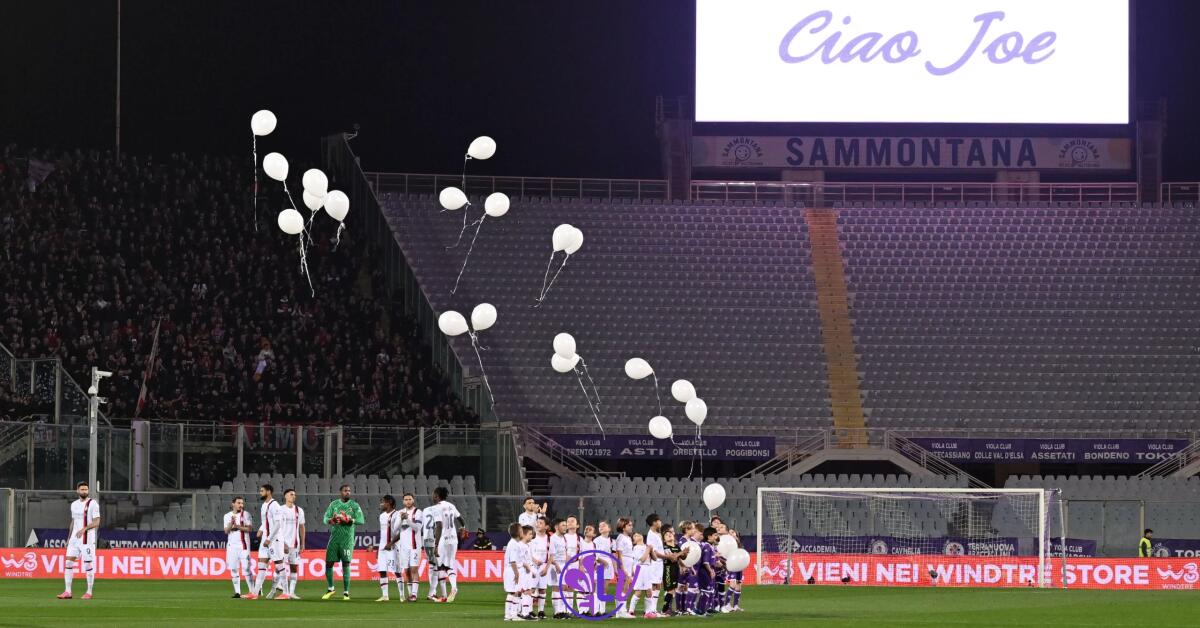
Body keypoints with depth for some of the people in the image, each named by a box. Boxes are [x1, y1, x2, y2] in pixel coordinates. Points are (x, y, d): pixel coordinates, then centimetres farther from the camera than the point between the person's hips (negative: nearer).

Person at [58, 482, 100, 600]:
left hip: (87, 539, -6)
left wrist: (84, 529, -25)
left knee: (88, 565, -3)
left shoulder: (92, 504, -6)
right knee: (68, 563, -1)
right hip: (74, 538, 6)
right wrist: (68, 538, 19)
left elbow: (96, 522, -12)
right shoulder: (74, 504, 14)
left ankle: (89, 592, 5)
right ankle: (67, 592, 1)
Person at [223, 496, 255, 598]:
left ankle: (252, 590, -5)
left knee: (246, 568, -9)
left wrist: (237, 526, -13)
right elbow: (226, 531, 0)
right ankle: (237, 592, 5)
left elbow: (249, 528, -6)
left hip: (243, 544, -3)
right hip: (232, 545, 3)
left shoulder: (246, 514, 2)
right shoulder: (228, 516, 9)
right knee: (234, 569, 1)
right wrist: (231, 523, -17)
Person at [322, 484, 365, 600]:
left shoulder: (354, 505, 3)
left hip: (347, 539, -2)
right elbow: (325, 518, 2)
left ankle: (346, 592, 1)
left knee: (346, 565, -4)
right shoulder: (334, 504, 8)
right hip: (334, 537, 2)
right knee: (329, 563, 3)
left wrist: (349, 520, -21)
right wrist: (331, 520, -20)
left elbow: (361, 520, -7)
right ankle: (330, 589, 21)